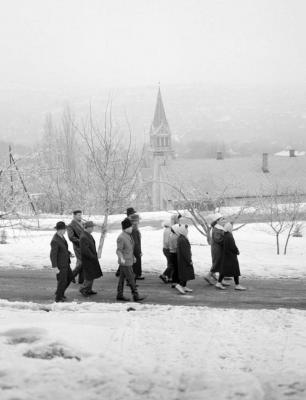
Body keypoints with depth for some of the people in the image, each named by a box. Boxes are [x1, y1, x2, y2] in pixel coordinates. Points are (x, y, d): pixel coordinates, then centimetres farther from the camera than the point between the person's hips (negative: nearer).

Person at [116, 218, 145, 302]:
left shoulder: (128, 235, 8)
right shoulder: (121, 237, -21)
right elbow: (119, 251, -21)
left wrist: (133, 256, 28)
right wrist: (122, 259, -37)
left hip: (129, 261, 9)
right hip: (125, 262, -9)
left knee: (122, 278, 13)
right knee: (131, 279, -5)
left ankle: (119, 295, 18)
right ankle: (136, 296, -1)